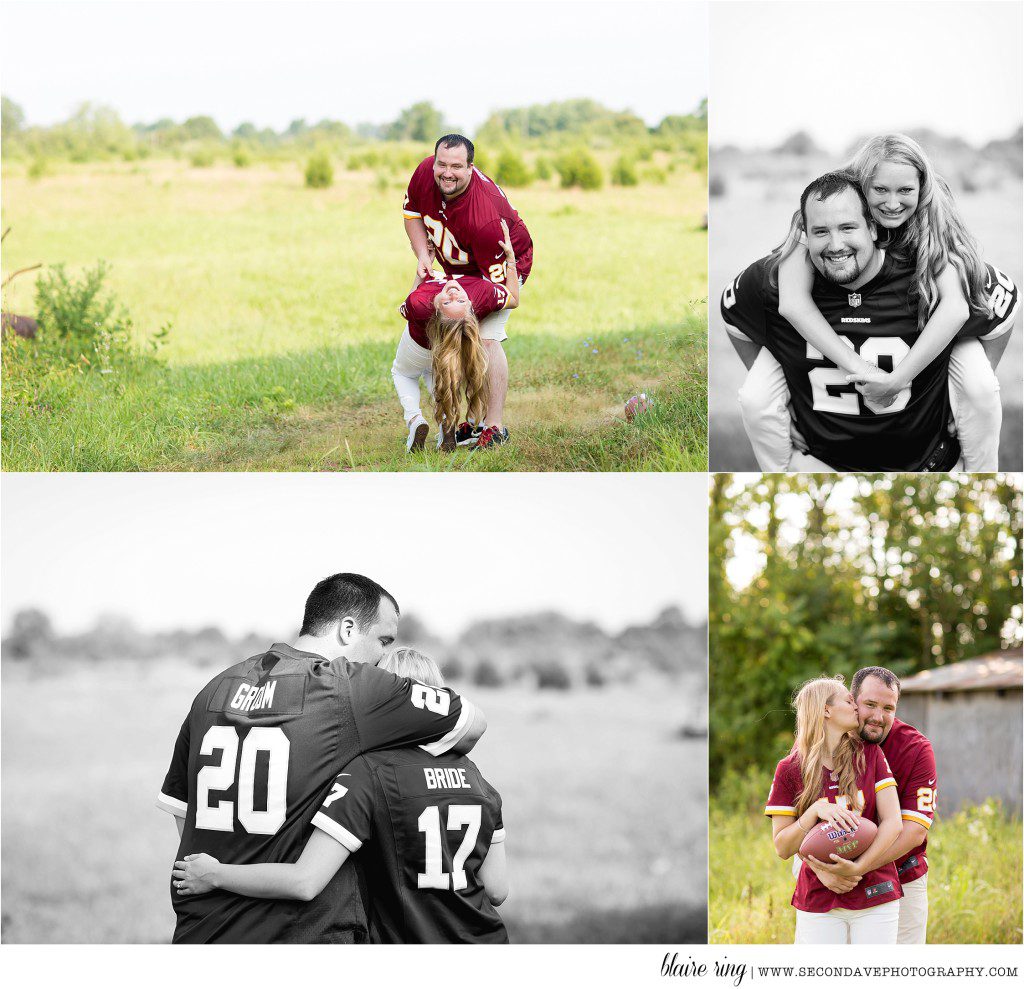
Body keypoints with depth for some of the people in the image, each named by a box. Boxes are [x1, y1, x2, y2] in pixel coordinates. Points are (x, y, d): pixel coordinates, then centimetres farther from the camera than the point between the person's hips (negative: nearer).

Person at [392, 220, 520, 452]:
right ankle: (445, 421, 6)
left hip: (420, 347, -2)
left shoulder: (417, 304, -51)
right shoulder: (484, 293, -47)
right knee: (432, 373, 34)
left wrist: (421, 270, -14)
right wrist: (510, 256, -22)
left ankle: (414, 419, 3)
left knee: (403, 373, 32)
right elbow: (514, 299, -21)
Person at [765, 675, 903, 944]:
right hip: (818, 900, -1)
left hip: (875, 899, 1)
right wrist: (816, 811, -17)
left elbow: (893, 822, -2)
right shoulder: (790, 770, 1)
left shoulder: (870, 755, 5)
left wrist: (856, 869, -15)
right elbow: (783, 848, -1)